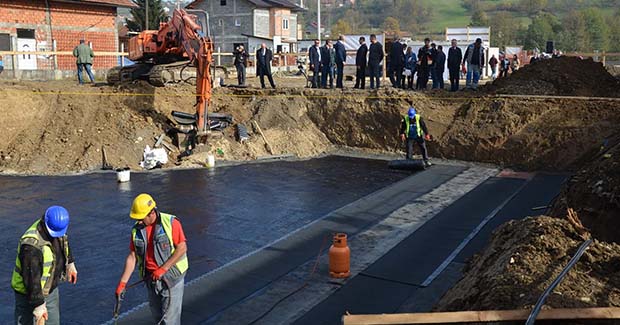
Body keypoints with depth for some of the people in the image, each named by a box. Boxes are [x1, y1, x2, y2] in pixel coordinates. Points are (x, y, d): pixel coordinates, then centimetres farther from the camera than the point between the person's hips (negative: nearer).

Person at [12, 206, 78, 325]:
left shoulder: (56, 227, -9)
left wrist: (70, 262, 21)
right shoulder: (32, 245, -34)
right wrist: (38, 304, -26)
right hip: (29, 294, -8)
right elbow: (31, 278, -31)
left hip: (51, 290, 8)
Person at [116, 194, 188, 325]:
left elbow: (182, 248, -16)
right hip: (151, 278, 5)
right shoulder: (137, 230, 0)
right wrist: (122, 282, -2)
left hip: (171, 276, -5)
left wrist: (163, 269, -19)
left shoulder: (171, 223, -16)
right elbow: (132, 257, 3)